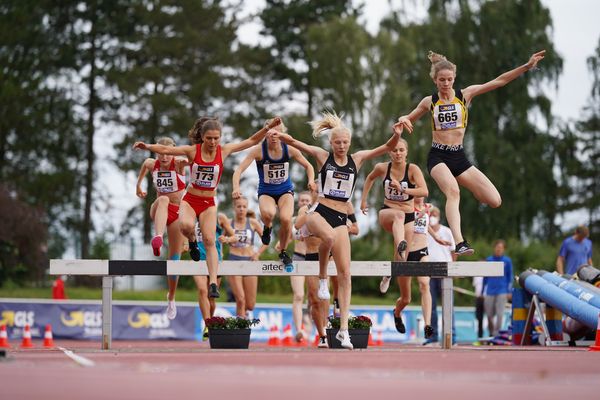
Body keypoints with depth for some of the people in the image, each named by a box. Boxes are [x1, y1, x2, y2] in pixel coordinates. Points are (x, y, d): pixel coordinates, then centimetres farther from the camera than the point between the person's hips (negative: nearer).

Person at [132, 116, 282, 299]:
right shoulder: (193, 151, -9)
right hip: (190, 200, -1)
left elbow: (251, 141, 1)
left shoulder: (224, 151, -4)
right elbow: (166, 149, -14)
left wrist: (268, 127, -8)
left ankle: (213, 283, -18)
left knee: (210, 241, -13)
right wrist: (147, 146, -29)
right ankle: (192, 241, 4)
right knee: (186, 226, -32)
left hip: (209, 203, 1)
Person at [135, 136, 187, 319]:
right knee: (163, 200, -38)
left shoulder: (177, 164, -14)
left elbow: (185, 160, -39)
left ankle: (171, 298, 22)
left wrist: (186, 162, -63)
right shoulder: (152, 164, -4)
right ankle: (157, 238, -63)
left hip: (178, 213, -1)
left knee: (174, 258, 1)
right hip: (158, 212, 1)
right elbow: (145, 164, 21)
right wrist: (138, 185, 30)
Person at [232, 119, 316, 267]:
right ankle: (267, 227, 6)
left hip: (285, 190, 2)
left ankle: (283, 251, 4)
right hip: (266, 192, -2)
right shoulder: (259, 150, -17)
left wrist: (311, 180, -16)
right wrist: (236, 188, -39)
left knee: (286, 218, -26)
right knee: (268, 213, -36)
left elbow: (308, 166, 4)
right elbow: (239, 169, -22)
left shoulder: (290, 149, -11)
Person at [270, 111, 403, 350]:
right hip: (319, 212, -3)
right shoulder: (323, 156, 4)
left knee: (345, 274, -6)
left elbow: (387, 148, 6)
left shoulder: (357, 159, 9)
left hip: (341, 218, 3)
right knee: (329, 236, -40)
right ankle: (322, 277, -12)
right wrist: (281, 136, -26)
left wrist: (397, 135, -14)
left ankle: (343, 329, -6)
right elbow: (296, 143, -7)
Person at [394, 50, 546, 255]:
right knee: (452, 190, -35)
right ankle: (459, 242, -47)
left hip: (459, 157, 2)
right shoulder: (430, 102, 5)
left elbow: (499, 81, -1)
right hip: (438, 156, -2)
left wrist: (527, 66, -7)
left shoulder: (465, 94, 4)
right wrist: (402, 120, -4)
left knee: (494, 201, -10)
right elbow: (408, 120, 20)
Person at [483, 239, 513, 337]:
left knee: (499, 314, -9)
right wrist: (483, 292, 13)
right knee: (489, 314, 6)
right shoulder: (489, 260, 7)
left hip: (502, 291, -2)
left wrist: (509, 291, -2)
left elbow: (510, 277, 6)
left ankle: (496, 334, -5)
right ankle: (491, 333, 22)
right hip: (490, 291, 2)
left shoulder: (507, 261, 2)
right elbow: (485, 277, 13)